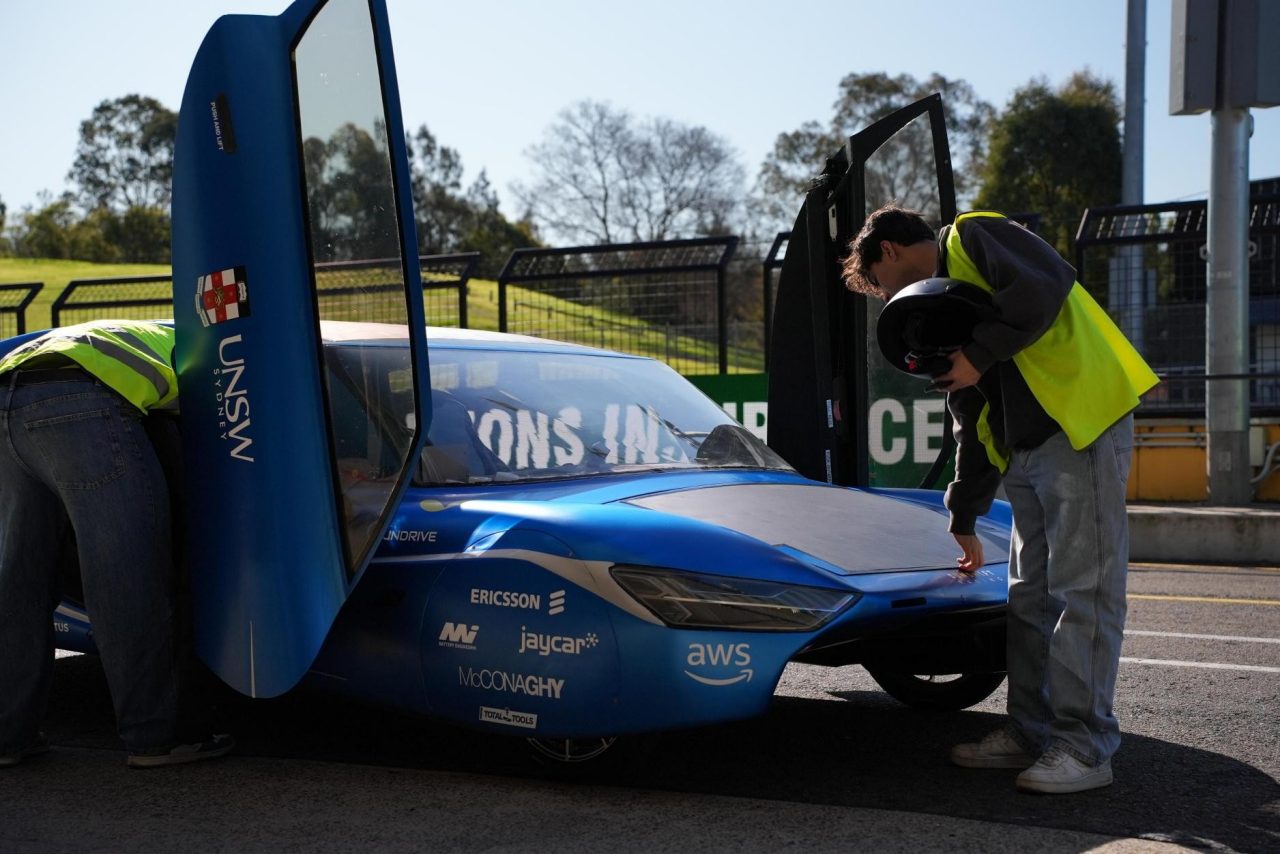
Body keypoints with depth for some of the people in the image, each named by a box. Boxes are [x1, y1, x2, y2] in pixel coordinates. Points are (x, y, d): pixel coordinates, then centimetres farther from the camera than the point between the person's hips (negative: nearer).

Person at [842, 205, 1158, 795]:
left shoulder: (974, 236, 0)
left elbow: (1046, 285, -21)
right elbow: (971, 421, 26)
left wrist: (980, 355, -13)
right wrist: (965, 518, 28)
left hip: (1084, 430, -10)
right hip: (1026, 454, 10)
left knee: (1082, 592, -7)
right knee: (1030, 596, 11)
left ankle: (1085, 747, -3)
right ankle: (1032, 733, 19)